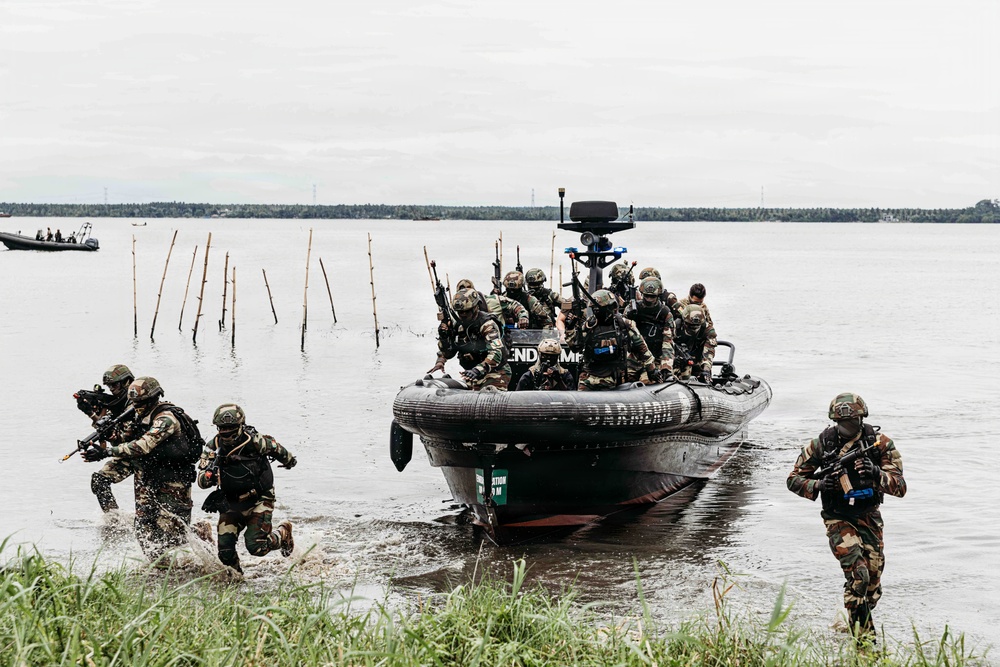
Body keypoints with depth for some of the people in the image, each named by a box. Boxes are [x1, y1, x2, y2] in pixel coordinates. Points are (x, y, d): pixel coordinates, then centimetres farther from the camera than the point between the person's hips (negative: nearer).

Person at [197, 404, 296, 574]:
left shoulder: (254, 442, -19)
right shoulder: (213, 447, -10)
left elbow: (276, 449, 3)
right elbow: (201, 480, -13)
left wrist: (289, 461, 23)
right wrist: (209, 476, -38)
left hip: (259, 500, -3)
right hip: (231, 503, 3)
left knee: (256, 547, -14)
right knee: (225, 547, -9)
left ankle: (284, 533, 18)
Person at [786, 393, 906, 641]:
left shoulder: (880, 443, -9)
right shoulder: (821, 444, -9)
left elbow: (900, 488, -13)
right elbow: (794, 479, 0)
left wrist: (877, 474, -33)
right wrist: (818, 486, -20)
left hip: (869, 517, 3)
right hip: (838, 519, -3)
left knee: (873, 580, 8)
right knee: (858, 575, -22)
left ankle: (856, 622, 35)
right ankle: (864, 638, -21)